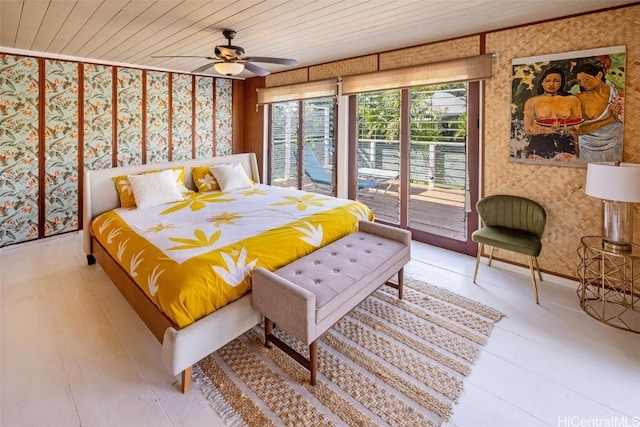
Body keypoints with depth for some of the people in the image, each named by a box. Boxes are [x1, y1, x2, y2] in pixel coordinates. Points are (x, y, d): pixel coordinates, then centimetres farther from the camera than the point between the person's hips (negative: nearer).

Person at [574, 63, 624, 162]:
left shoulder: (619, 93, -2)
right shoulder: (580, 98, -9)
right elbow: (579, 129, -17)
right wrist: (610, 119, -19)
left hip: (615, 145, 2)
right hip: (590, 148, -2)